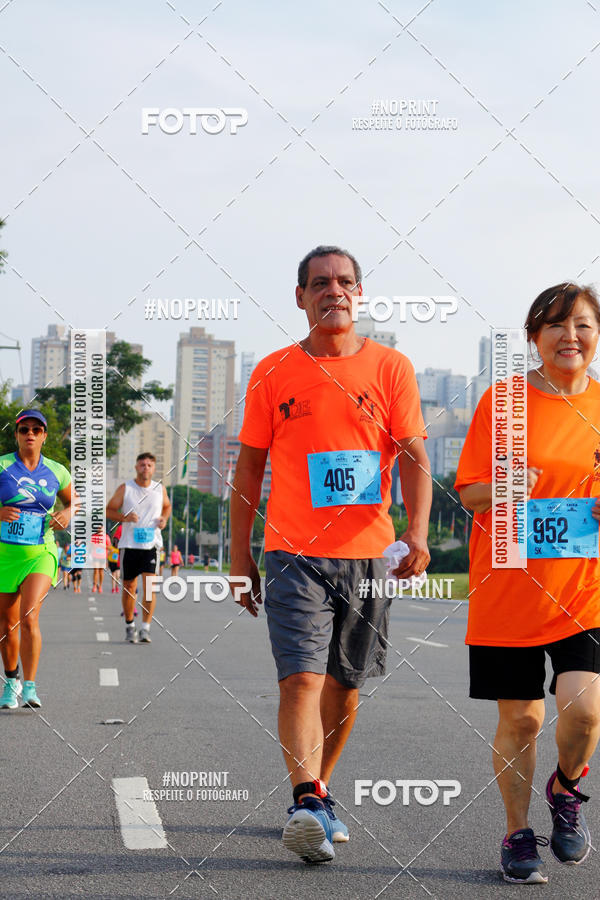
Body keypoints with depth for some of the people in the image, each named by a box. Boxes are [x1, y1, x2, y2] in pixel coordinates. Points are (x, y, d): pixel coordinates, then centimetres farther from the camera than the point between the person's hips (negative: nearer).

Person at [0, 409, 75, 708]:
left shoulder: (56, 471, 4)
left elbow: (73, 501, 20)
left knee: (28, 619, -18)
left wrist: (67, 514, -1)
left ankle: (29, 686, -7)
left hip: (41, 553, 0)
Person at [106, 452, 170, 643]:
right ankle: (129, 626, 24)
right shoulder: (125, 488, -1)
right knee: (129, 588, 7)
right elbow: (108, 511, 3)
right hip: (129, 544, 0)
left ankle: (145, 628, -9)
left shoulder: (160, 489, 6)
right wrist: (125, 517, -16)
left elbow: (167, 506, 24)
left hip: (151, 544, 0)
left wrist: (164, 518, 3)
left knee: (149, 586, -12)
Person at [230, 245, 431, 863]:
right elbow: (249, 467, 9)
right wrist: (240, 556, 7)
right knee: (301, 678, -15)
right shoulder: (272, 373, 4)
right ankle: (307, 804, -19)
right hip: (294, 552, -1)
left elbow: (413, 457, -2)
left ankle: (318, 790, 28)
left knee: (344, 684, 10)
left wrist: (417, 531, -19)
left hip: (367, 554, 2)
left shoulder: (390, 368, 4)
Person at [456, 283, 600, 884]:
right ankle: (518, 834, 26)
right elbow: (468, 491, 0)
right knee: (519, 719, 5)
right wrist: (501, 491, -22)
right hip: (509, 587, -1)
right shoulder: (504, 400, -1)